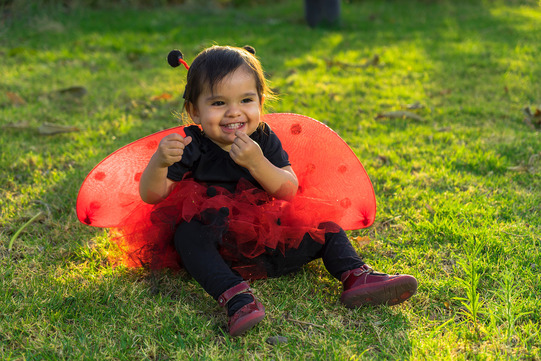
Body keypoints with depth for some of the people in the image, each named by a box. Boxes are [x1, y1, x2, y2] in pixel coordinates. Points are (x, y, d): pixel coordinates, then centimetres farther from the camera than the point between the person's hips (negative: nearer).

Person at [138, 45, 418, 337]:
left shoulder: (264, 141, -1)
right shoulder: (193, 147, -9)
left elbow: (289, 192, -13)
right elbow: (151, 195, -15)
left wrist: (257, 163, -29)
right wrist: (160, 161, -36)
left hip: (267, 244, 4)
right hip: (218, 252, -3)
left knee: (328, 232, 2)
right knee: (187, 234, -35)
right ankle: (235, 297, -48)